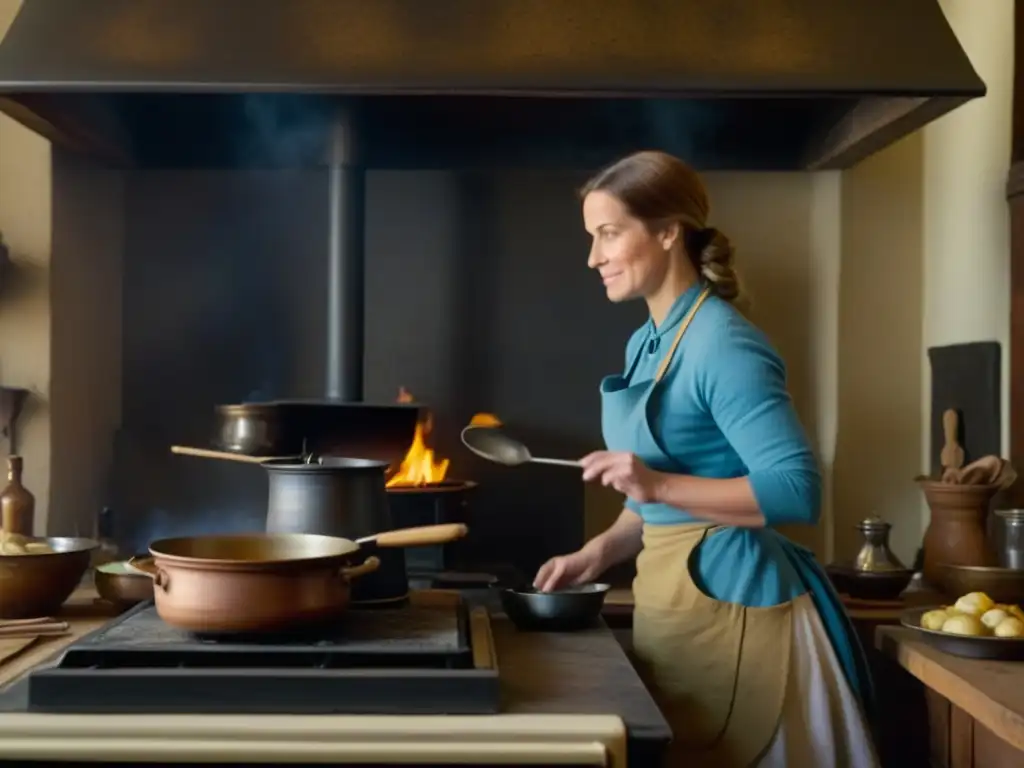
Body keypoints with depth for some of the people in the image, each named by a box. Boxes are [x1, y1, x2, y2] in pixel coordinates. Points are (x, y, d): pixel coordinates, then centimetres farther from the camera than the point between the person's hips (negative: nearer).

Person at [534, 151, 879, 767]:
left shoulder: (723, 342, -18)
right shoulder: (647, 342, 11)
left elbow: (799, 489, -23)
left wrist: (660, 485, -28)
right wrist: (600, 553, 6)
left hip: (726, 602, -9)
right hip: (674, 595, 9)